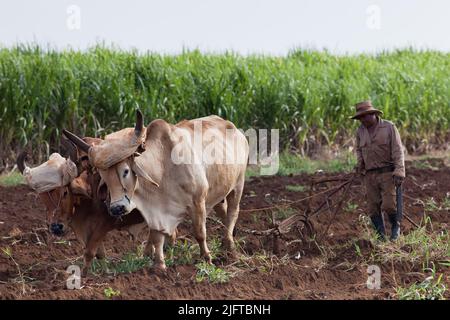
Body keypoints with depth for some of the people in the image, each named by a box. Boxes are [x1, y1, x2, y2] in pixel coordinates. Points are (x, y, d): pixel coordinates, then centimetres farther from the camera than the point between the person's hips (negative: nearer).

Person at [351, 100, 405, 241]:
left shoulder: (389, 127, -8)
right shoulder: (361, 131, 6)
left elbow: (398, 150, -11)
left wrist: (399, 171, -20)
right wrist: (360, 165, 6)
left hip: (387, 172, -4)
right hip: (370, 175, 4)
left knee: (388, 205, -13)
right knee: (373, 207, 0)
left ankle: (396, 227, 13)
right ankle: (380, 236, 9)